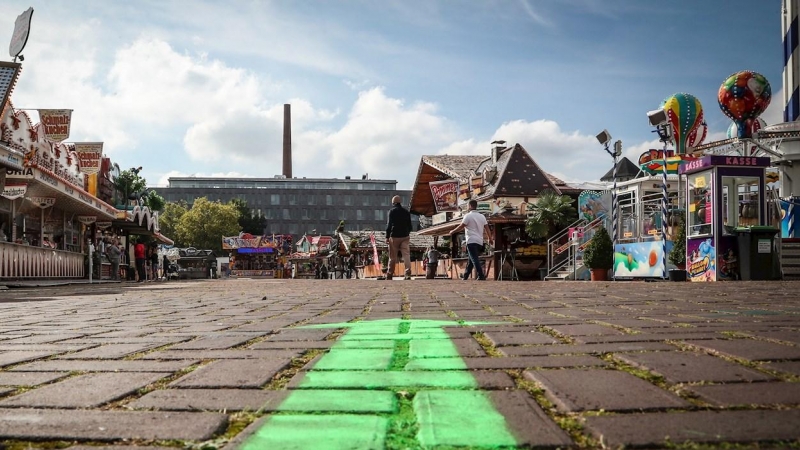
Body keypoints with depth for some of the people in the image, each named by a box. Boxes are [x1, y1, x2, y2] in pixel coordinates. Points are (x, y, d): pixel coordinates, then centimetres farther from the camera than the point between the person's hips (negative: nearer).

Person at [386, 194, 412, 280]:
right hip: (405, 237, 3)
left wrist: (387, 236, -3)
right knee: (406, 254, -4)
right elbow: (410, 226, 13)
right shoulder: (406, 212, 10)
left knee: (392, 257, 5)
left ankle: (389, 274, 12)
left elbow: (389, 225, -7)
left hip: (394, 237, -3)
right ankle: (408, 273, -19)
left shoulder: (392, 211, -4)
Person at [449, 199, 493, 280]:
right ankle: (465, 276, 19)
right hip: (480, 241, 7)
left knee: (474, 259, -11)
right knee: (471, 260, 13)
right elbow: (487, 229, 11)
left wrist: (452, 232, 8)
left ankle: (481, 276, -23)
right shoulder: (482, 216, 13)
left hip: (471, 241, -7)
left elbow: (461, 226, -6)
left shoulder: (468, 216, -5)